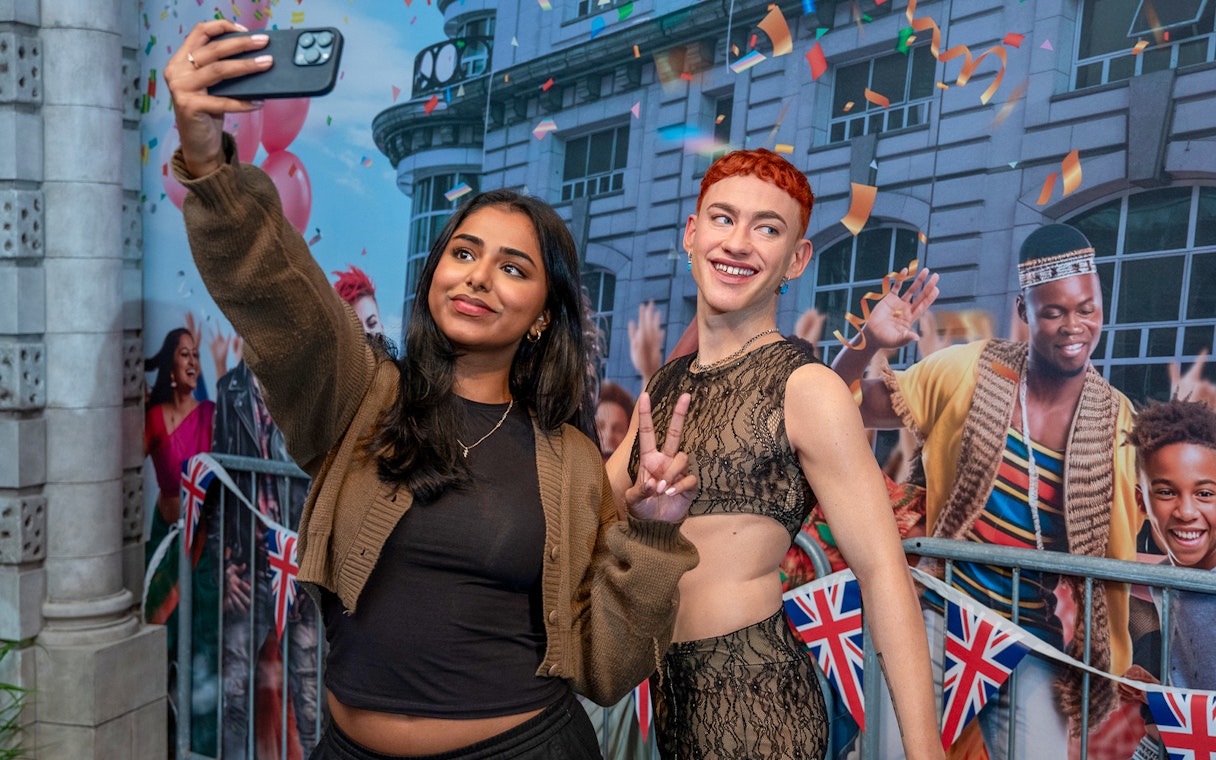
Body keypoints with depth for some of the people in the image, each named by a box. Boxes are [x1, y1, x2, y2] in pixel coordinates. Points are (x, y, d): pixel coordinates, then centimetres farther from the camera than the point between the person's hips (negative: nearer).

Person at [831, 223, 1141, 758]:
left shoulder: (1117, 420, -1)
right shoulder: (968, 373, -6)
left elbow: (1120, 548, 7)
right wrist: (868, 343, -20)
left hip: (1034, 643, 2)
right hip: (941, 613, -1)